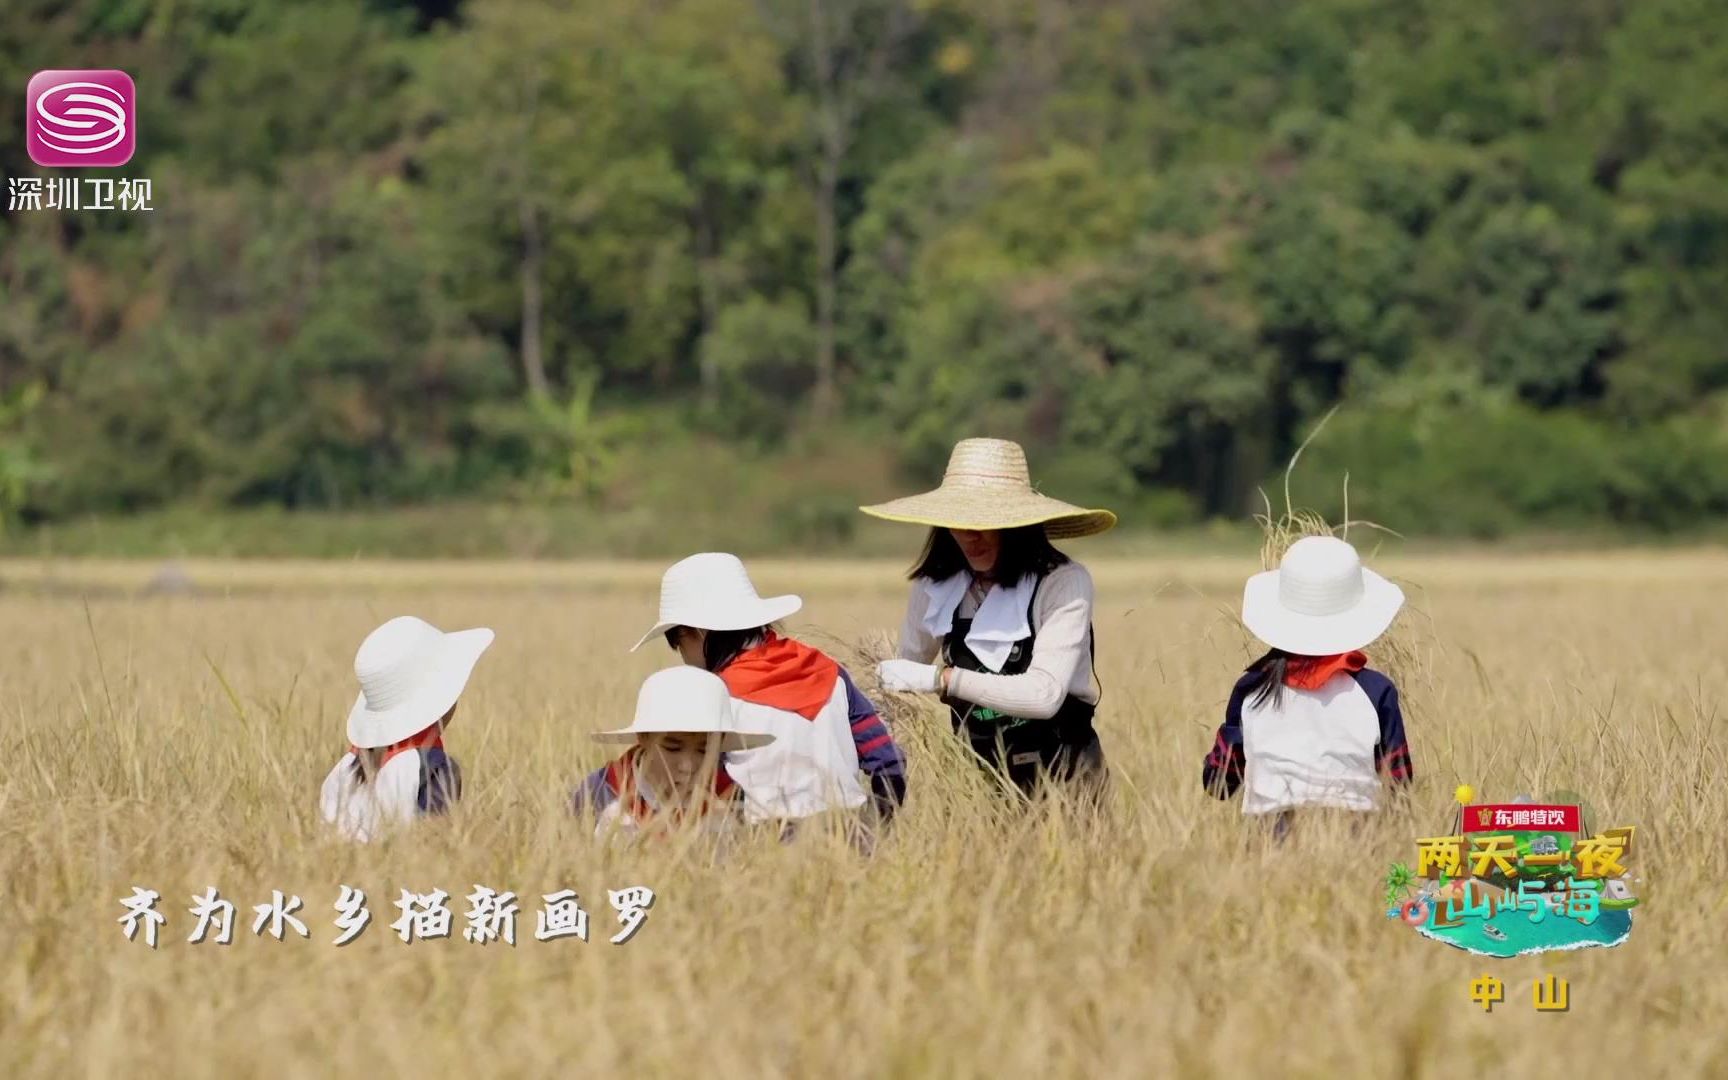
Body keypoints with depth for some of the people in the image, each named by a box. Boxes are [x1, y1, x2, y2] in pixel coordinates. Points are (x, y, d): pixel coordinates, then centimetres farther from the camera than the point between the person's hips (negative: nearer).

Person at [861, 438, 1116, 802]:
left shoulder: (1064, 583, -10)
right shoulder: (936, 588, 2)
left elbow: (1044, 694, -20)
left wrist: (942, 679, -24)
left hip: (1060, 776, -3)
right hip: (976, 778, 4)